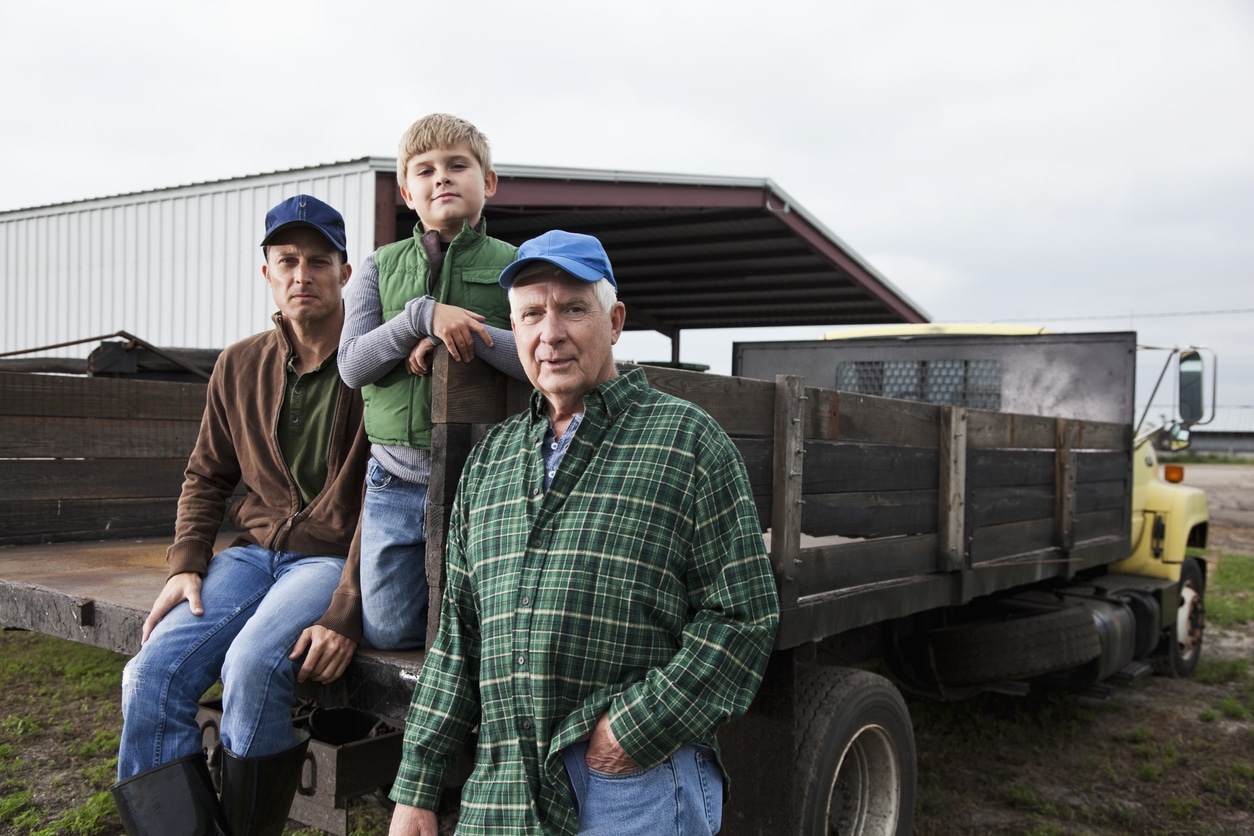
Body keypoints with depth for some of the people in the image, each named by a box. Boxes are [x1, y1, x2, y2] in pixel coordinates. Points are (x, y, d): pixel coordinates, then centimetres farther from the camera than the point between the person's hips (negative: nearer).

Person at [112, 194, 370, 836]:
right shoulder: (239, 366, 11)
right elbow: (206, 476, 19)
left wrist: (346, 611, -20)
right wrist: (186, 562, 2)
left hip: (334, 557, -5)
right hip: (252, 553, 6)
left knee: (253, 665, -31)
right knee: (151, 676, -15)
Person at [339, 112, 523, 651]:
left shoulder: (512, 265, 0)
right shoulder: (381, 267, 8)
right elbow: (352, 365, -4)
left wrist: (466, 336, -20)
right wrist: (424, 315, -18)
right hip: (396, 478, 3)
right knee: (387, 633, 9)